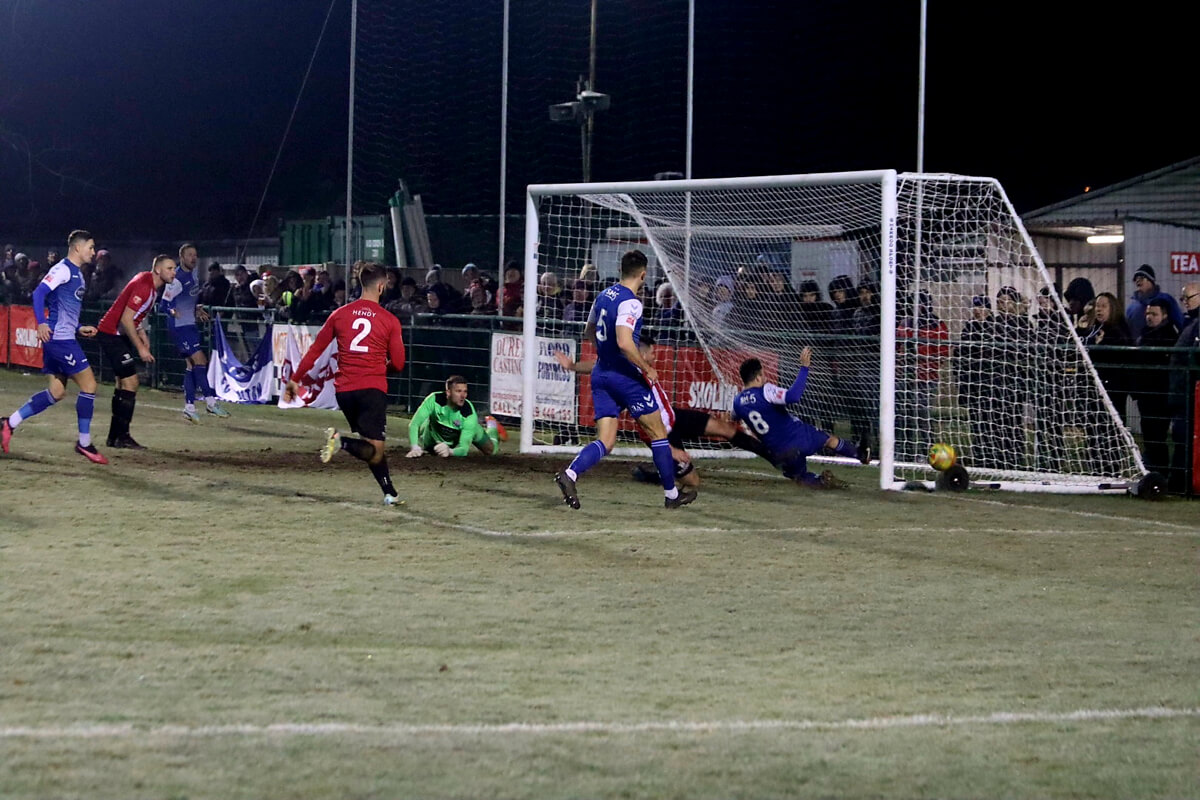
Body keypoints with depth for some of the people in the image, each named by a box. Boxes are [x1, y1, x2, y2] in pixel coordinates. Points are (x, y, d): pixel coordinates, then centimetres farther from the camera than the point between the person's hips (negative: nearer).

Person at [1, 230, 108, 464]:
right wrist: (42, 323, -31)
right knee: (89, 385, -6)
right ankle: (84, 443, 2)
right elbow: (39, 293, -22)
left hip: (64, 338, 10)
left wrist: (79, 328, 21)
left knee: (56, 392, 11)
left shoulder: (76, 274, 19)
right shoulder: (63, 269, -11)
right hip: (59, 338, -10)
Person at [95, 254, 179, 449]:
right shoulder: (143, 285, -22)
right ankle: (122, 437, -11)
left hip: (120, 335, 11)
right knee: (130, 382, -13)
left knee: (123, 382, 14)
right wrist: (140, 347, -23)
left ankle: (115, 436, 20)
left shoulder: (152, 286, 10)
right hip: (112, 335, -11)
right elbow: (125, 319, -26)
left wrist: (141, 334, 12)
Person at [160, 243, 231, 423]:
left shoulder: (192, 274, 10)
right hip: (179, 327, -9)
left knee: (192, 364, 8)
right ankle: (211, 402, -8)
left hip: (190, 325, 9)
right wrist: (173, 311, -37)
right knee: (200, 361, -13)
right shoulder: (176, 279, -18)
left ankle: (189, 407, 11)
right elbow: (164, 304, -18)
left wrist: (197, 310, 17)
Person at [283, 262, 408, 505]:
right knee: (374, 452, -6)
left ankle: (390, 493, 17)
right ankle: (342, 441, -31)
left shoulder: (340, 314, 6)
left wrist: (295, 380, 15)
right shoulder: (390, 321, -2)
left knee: (371, 448, 19)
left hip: (344, 389, 5)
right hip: (373, 389, -5)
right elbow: (397, 364, 1)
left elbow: (315, 350, 8)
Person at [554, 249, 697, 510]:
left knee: (605, 441, 3)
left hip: (601, 374, 7)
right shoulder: (630, 302, -17)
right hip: (626, 376, -7)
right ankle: (671, 494, 17)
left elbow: (588, 332, 23)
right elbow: (624, 342, -28)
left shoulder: (603, 296, 9)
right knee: (658, 432, 9)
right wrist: (647, 368, -17)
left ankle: (570, 474, -22)